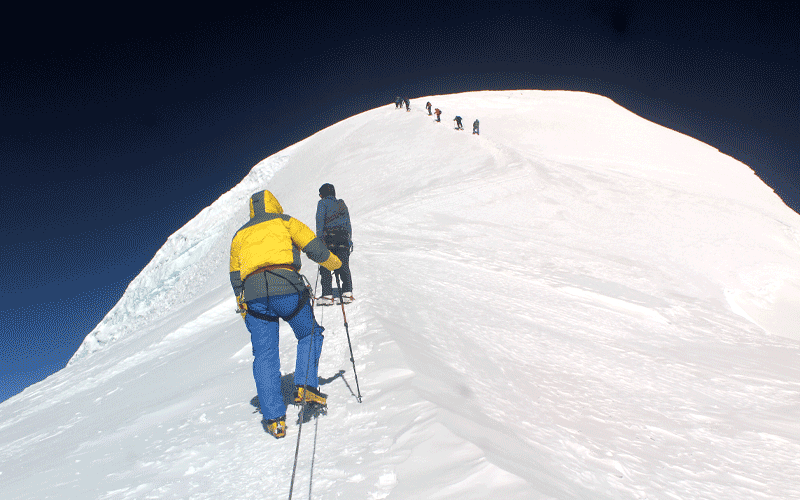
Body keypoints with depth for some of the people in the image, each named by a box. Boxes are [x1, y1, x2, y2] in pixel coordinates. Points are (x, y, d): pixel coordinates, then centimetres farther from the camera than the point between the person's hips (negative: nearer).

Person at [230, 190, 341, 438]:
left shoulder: (239, 235, 27)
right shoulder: (285, 222, 16)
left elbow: (235, 278, 24)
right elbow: (314, 248, 9)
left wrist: (244, 308, 30)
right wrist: (334, 263, 27)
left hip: (253, 294, 3)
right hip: (286, 287, -3)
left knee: (265, 356, 6)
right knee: (310, 334, 20)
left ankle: (274, 419, 4)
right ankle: (304, 386, 4)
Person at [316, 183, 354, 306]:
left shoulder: (323, 203, 6)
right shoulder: (342, 204, 22)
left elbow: (320, 221, -5)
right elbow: (348, 224, 20)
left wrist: (319, 239, -8)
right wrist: (349, 241, 22)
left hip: (329, 237, -5)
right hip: (343, 238, 5)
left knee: (325, 267, -2)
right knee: (344, 266, 8)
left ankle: (327, 295, -7)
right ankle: (347, 292, 1)